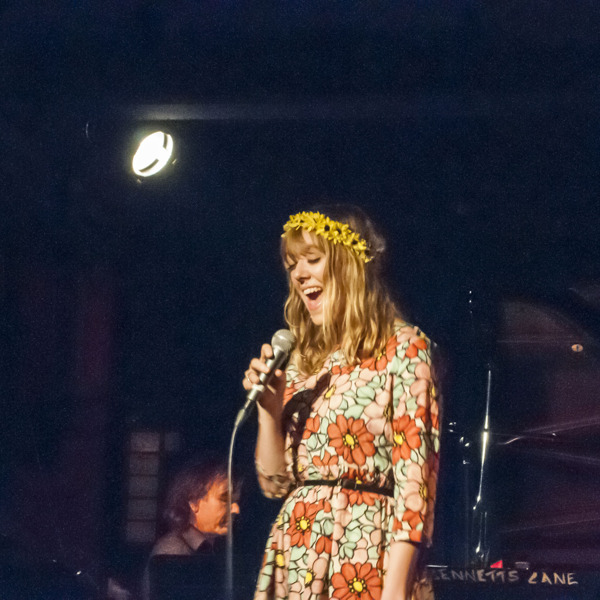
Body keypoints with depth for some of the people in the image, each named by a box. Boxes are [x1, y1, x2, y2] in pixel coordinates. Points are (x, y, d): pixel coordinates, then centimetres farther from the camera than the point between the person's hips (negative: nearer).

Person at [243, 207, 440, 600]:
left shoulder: (402, 347, -2)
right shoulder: (302, 360, 16)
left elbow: (415, 472, -10)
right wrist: (269, 409, 0)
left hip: (362, 553, -5)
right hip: (294, 559, 6)